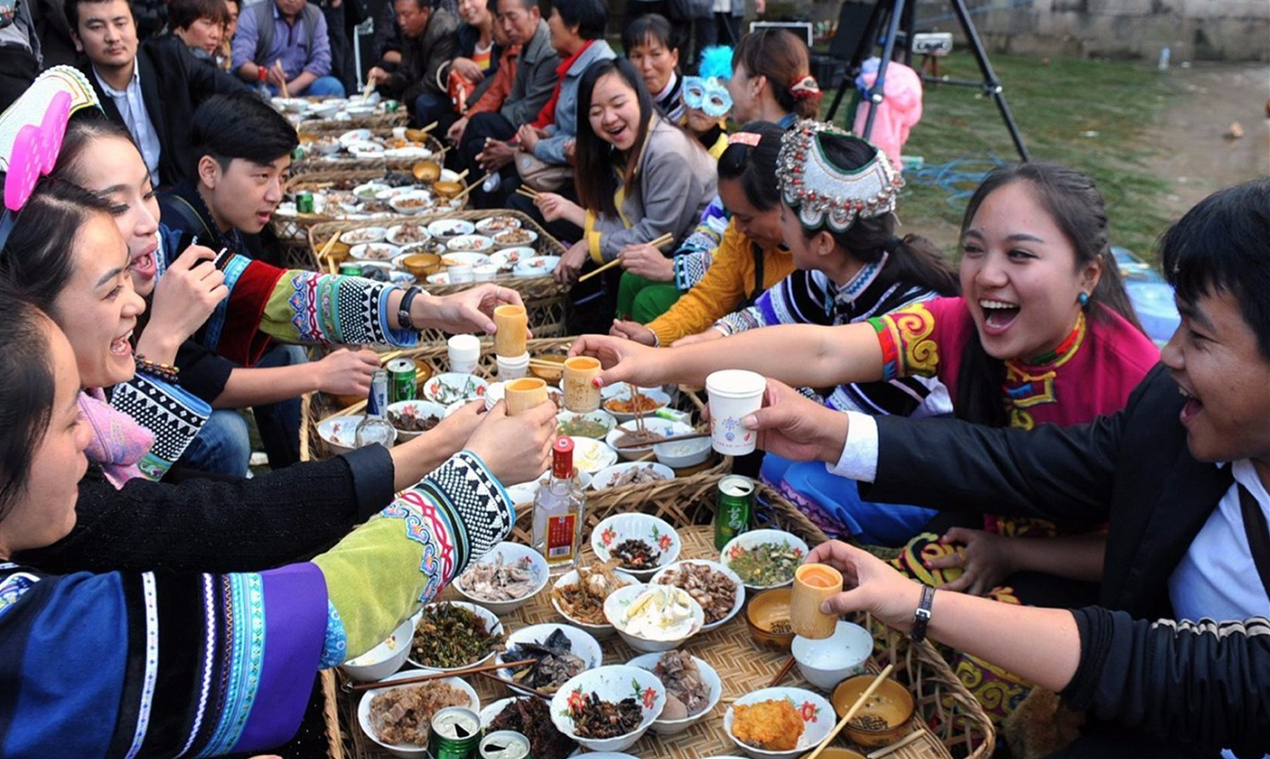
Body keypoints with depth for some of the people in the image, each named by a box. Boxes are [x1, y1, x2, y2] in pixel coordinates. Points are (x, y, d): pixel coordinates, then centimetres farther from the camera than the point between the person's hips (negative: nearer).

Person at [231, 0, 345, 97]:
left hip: (299, 88, 3)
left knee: (333, 87, -24)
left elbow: (321, 61, -4)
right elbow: (240, 61, -18)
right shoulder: (253, 15, -6)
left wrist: (291, 88, -20)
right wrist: (264, 73, -40)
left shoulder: (315, 16, 4)